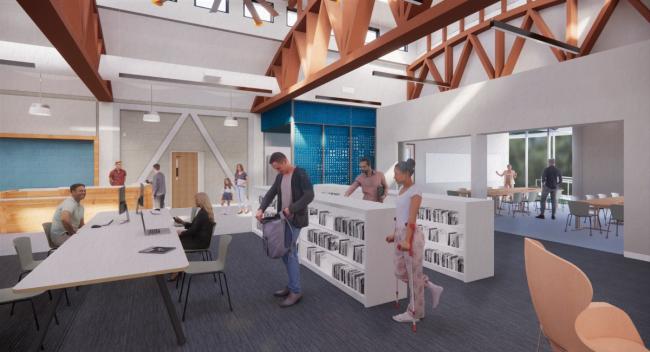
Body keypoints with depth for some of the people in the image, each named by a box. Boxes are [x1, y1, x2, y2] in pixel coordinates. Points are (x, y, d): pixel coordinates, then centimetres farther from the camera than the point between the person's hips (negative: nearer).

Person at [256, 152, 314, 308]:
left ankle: (295, 292, 6)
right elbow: (270, 193, 9)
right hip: (283, 219, 8)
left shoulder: (300, 174, -13)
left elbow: (309, 195, -21)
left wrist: (292, 208, -23)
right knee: (284, 252, 12)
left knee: (291, 253, -5)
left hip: (295, 219, -7)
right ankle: (292, 286, 26)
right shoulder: (279, 177, 10)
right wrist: (261, 209, -6)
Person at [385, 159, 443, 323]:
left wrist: (407, 240, -23)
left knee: (414, 275, 5)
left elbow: (412, 219, -19)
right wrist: (395, 234, 19)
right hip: (400, 234, 9)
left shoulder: (415, 191, -14)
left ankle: (414, 313, 21)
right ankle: (433, 288, 31)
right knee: (400, 272, 15)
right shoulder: (402, 190, 12)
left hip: (411, 236, -9)